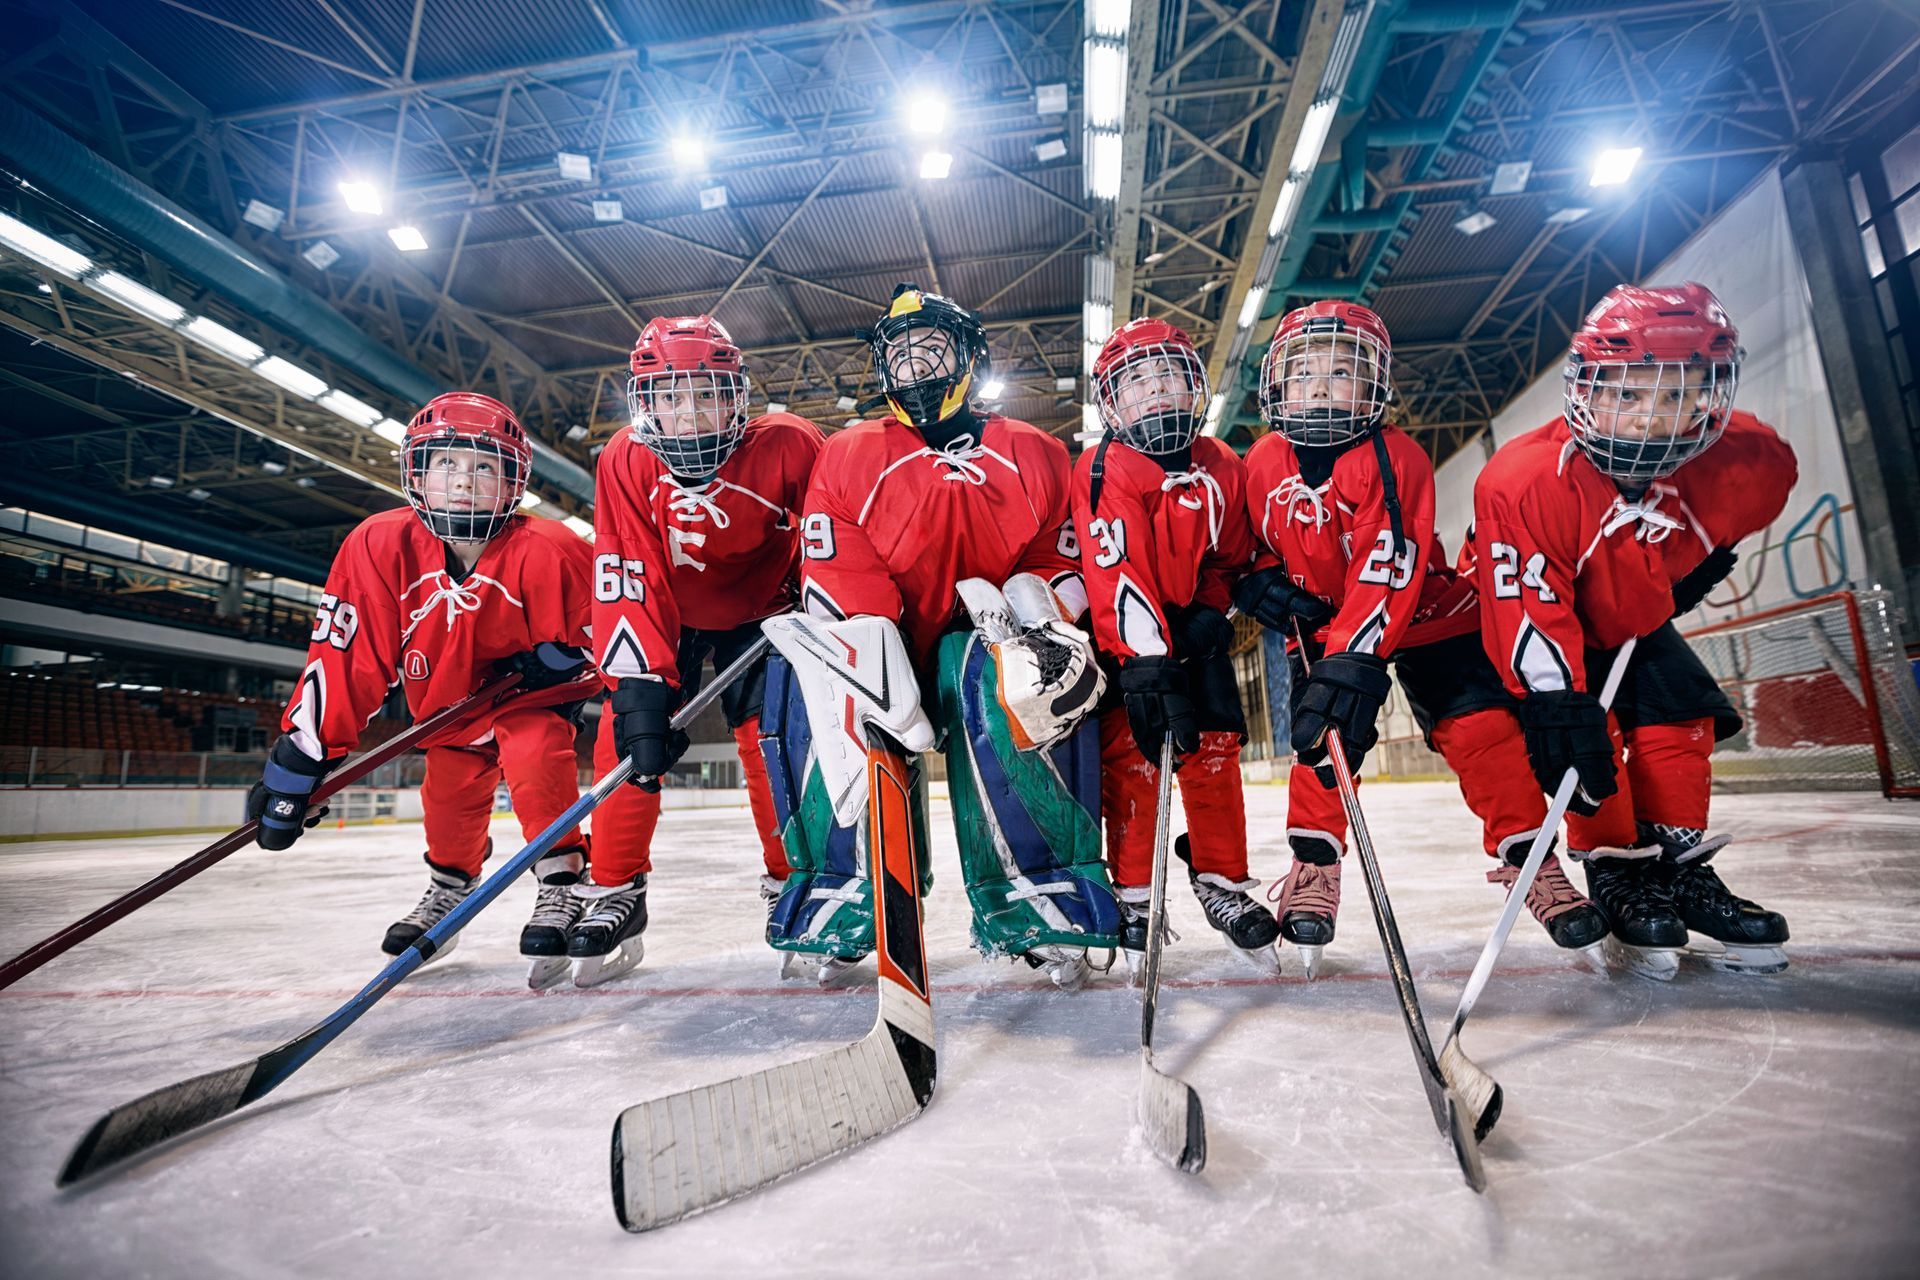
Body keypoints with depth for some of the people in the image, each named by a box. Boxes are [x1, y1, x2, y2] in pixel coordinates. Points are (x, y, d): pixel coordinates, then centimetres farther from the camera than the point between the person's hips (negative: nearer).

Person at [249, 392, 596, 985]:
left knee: (537, 758, -29)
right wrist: (302, 755, -22)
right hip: (445, 703, 4)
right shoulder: (379, 546, -22)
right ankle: (448, 889, 40)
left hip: (530, 696, -3)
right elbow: (344, 656, -20)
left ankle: (563, 887, -14)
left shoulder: (549, 552, -29)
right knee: (449, 804, 9)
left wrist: (545, 663, -31)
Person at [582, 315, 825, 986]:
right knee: (625, 739, -9)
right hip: (668, 620, 2)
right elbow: (625, 581, -25)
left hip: (762, 615, -1)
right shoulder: (625, 462, -20)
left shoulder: (788, 446, -25)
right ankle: (616, 895, 8)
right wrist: (640, 683, -33)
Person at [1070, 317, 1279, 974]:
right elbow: (1114, 572, -27)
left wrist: (1210, 614, -9)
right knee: (1132, 758, -10)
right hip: (1122, 637, -4)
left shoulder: (1225, 470, 0)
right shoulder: (1104, 470, -17)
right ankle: (1133, 894, 4)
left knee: (1214, 748, 0)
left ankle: (1222, 882, 17)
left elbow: (1230, 557, 10)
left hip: (1192, 630, 4)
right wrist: (1145, 661, -36)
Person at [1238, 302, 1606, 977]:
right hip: (1322, 625, 3)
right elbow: (1248, 546, 7)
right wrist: (1263, 585, -15)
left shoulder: (1394, 457, -23)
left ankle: (1527, 856, 9)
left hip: (1427, 615, -2)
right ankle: (1314, 862, 5)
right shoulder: (1262, 463, -8)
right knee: (1319, 732, -9)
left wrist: (1354, 658, -42)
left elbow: (1386, 572, -33)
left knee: (1483, 726, -8)